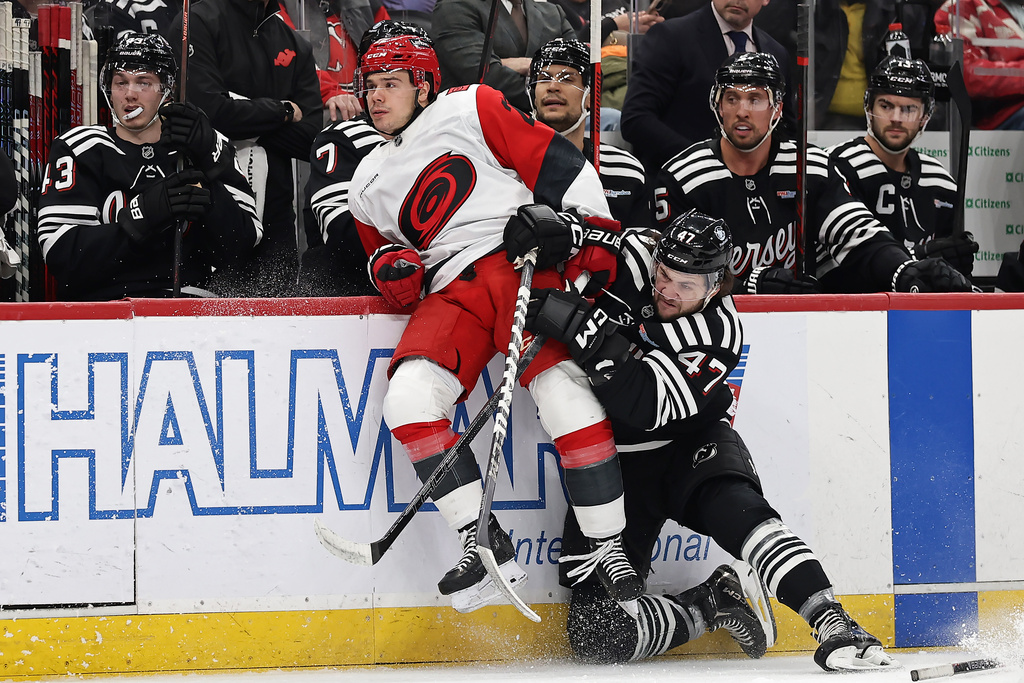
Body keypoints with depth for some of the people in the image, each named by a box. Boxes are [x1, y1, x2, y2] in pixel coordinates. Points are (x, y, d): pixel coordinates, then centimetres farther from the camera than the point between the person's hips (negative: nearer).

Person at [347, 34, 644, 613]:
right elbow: (383, 255, 29)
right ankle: (486, 545, -20)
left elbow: (561, 164, 2)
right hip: (448, 294, 5)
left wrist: (590, 230, -8)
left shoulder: (469, 110, 6)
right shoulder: (368, 186, 24)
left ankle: (610, 552, -19)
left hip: (517, 261, -5)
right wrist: (391, 267, 5)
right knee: (409, 397, -21)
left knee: (563, 391, -25)